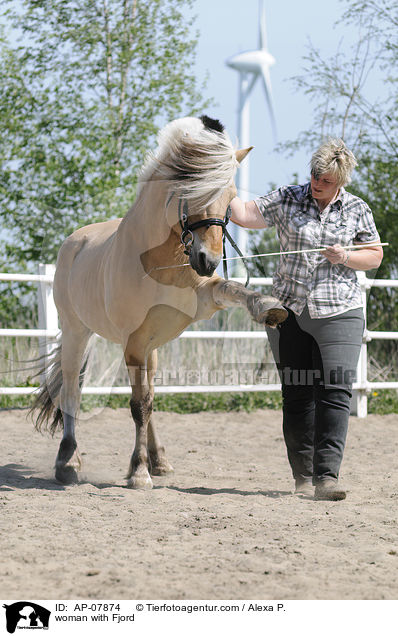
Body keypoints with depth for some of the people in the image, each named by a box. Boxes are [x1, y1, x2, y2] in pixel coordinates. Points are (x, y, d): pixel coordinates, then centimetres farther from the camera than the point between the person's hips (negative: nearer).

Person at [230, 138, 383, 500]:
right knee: (297, 395, 3)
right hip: (290, 313, 1)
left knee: (336, 391, -13)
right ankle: (303, 477, 12)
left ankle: (327, 475, -16)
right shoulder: (288, 200, 3)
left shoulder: (358, 210, 4)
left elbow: (375, 256, 10)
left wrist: (346, 258, -9)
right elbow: (245, 215, -3)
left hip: (339, 313, -1)